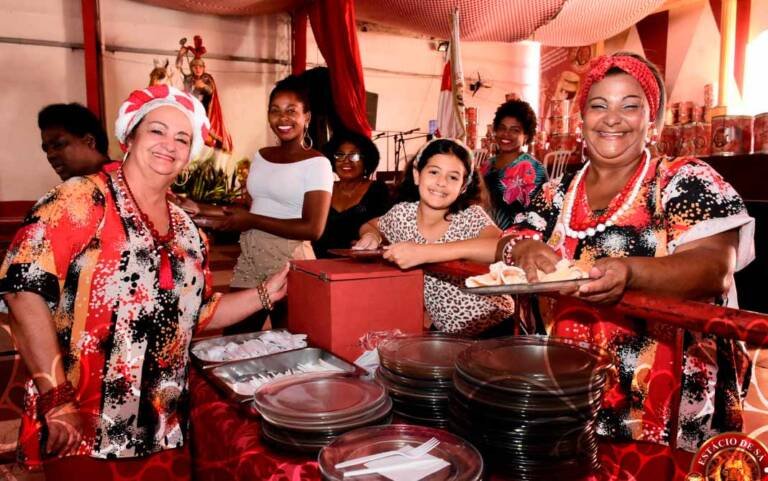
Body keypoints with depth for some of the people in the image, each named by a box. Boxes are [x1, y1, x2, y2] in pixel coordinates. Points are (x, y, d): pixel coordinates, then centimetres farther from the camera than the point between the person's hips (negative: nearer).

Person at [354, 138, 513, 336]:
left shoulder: (471, 217, -16)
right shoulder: (402, 213, -4)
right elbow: (370, 225, 17)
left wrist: (425, 252, -40)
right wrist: (371, 236, -7)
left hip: (494, 328, -3)